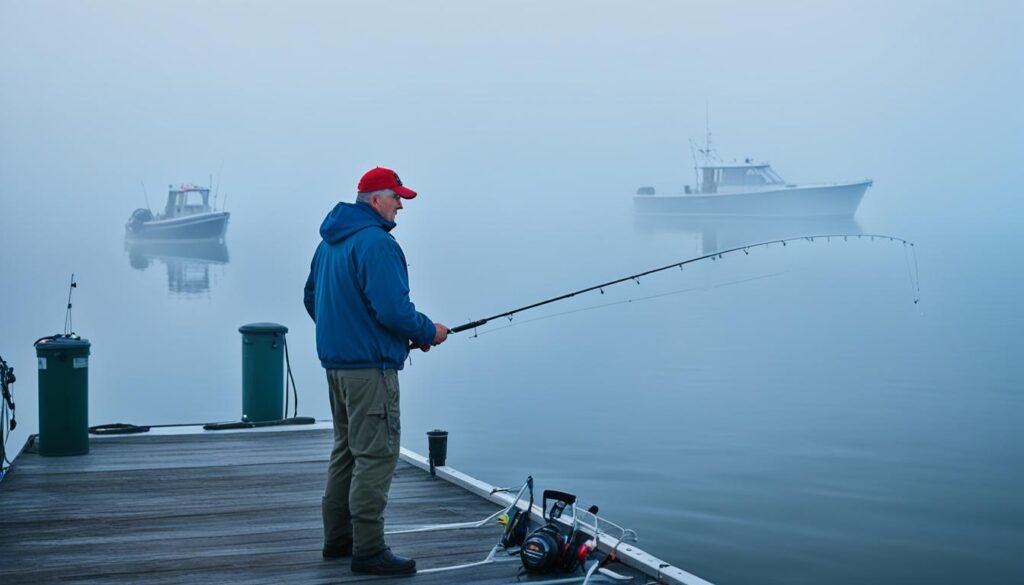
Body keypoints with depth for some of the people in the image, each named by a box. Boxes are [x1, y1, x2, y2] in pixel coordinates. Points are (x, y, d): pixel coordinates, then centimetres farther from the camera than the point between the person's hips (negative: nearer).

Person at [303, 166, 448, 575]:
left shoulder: (330, 242, 14)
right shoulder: (376, 242, -17)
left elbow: (312, 299, 22)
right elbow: (393, 309, -23)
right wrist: (428, 332, -8)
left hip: (336, 360, 10)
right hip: (369, 365, -10)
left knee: (347, 448, 18)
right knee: (376, 453, -6)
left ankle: (338, 538, 26)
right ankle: (368, 550, -4)